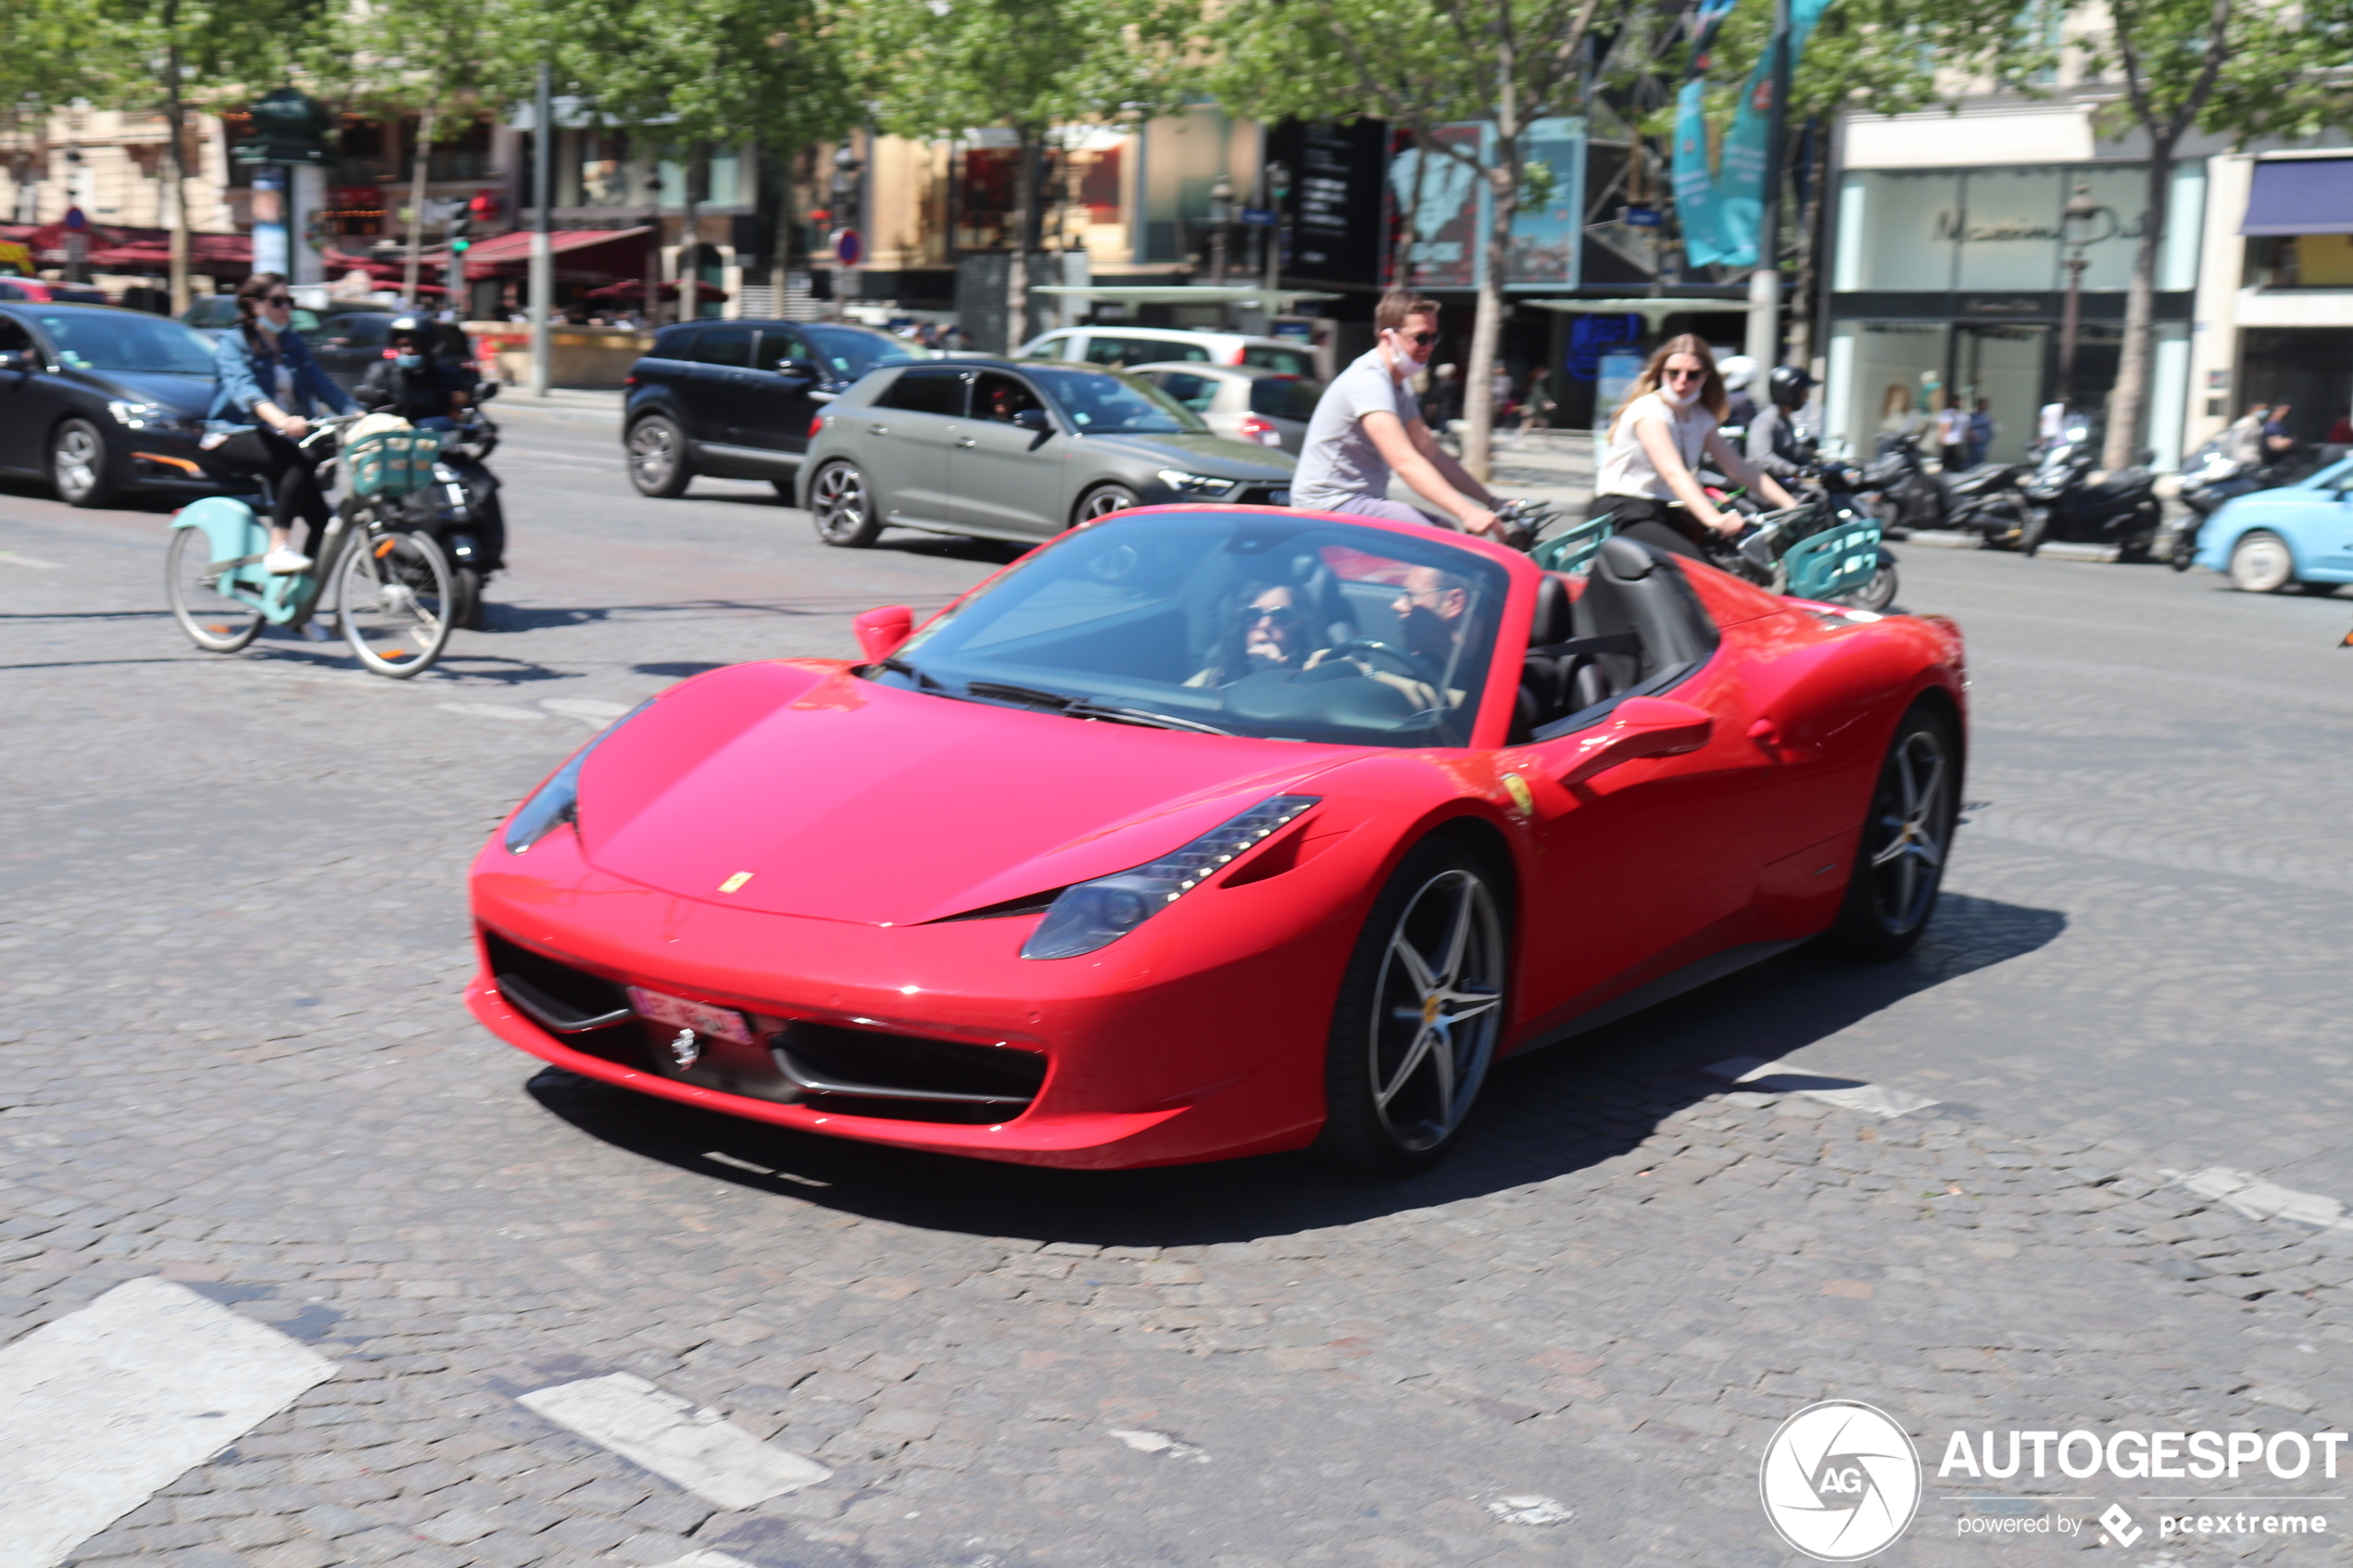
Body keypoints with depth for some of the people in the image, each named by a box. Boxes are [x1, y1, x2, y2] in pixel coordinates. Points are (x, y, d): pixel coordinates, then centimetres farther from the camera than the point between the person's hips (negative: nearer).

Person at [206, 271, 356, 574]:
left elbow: (321, 384, 4)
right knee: (302, 460, -34)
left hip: (282, 438, 6)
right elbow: (243, 388, -22)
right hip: (239, 437, -6)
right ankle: (278, 548, -36)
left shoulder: (293, 343, 16)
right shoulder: (234, 343, -3)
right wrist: (282, 420, -41)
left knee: (321, 516, -11)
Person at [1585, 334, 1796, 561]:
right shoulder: (1649, 411, -13)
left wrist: (1791, 506, -3)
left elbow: (1741, 469, 9)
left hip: (1667, 513, 8)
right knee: (1695, 566, -29)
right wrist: (1714, 519, -43)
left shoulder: (1700, 417, 11)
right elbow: (1673, 473, -28)